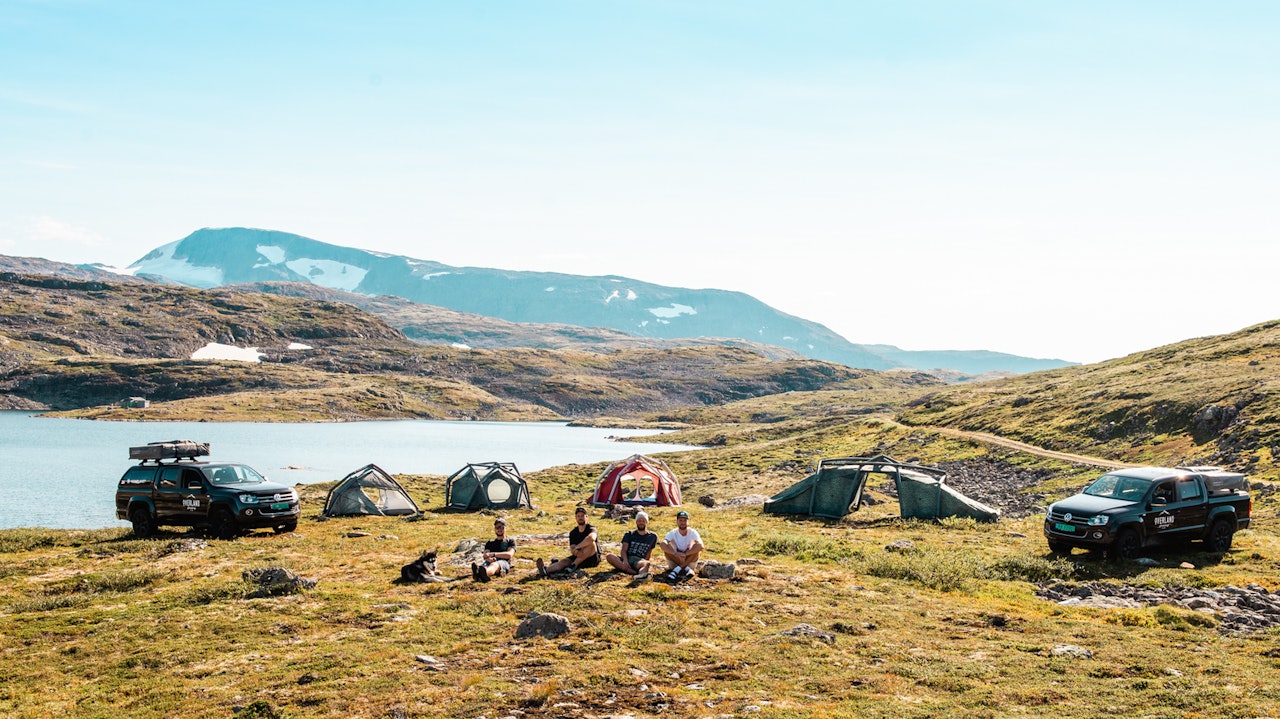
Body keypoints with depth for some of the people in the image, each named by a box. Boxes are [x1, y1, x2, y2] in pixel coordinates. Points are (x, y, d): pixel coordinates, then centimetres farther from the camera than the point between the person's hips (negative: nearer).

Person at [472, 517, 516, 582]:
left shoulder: (510, 542, 23)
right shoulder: (490, 543, 33)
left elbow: (509, 555, 1)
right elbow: (485, 555, 12)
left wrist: (492, 554, -10)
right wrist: (489, 559, -16)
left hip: (503, 562, -3)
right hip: (490, 562, 3)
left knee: (494, 565, -43)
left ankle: (484, 573, -80)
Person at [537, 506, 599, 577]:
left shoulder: (591, 529, -6)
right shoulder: (573, 533, 10)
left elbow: (591, 538, -32)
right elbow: (572, 549, -4)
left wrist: (577, 547, -28)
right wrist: (577, 552, -28)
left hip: (593, 558, -4)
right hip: (578, 558, 4)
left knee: (590, 543, -30)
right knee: (564, 561, -22)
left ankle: (574, 565, -31)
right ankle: (546, 570, -52)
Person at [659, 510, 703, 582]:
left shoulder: (692, 532, -10)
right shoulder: (673, 533, -7)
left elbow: (700, 546, -29)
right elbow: (662, 544, -28)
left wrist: (685, 554, -36)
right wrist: (676, 554, -40)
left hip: (690, 562, -1)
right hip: (675, 562, 1)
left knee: (693, 543, -26)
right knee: (666, 547, -24)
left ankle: (678, 569, -30)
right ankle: (686, 569, -30)